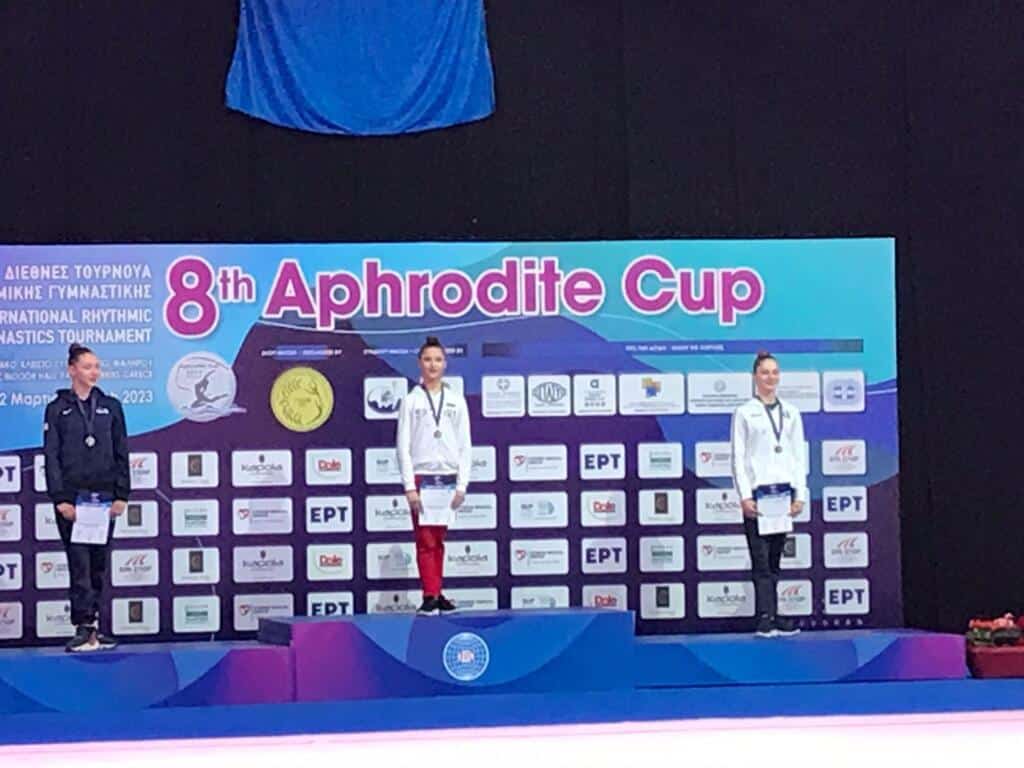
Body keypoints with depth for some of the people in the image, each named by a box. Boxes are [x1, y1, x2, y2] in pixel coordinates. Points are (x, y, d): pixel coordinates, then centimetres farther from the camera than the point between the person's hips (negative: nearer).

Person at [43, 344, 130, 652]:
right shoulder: (57, 409, 3)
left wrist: (122, 495, 1)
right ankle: (84, 629, -9)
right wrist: (60, 498, -10)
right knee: (79, 563, -8)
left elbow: (122, 453, 9)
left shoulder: (110, 407, 9)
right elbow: (51, 456, -1)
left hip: (104, 496, 3)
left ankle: (92, 626, 10)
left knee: (98, 564, 5)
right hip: (73, 497, -3)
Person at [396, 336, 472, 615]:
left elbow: (465, 445, 7)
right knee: (425, 541, -6)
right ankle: (430, 596, -6)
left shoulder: (456, 401, 9)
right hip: (422, 478, -2)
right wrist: (409, 486, -8)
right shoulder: (411, 401, 3)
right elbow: (404, 446, 0)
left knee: (438, 541, 6)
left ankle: (437, 595, 10)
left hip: (448, 479, 2)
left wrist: (462, 485, 0)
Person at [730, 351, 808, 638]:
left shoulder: (791, 413, 14)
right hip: (757, 492, -4)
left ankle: (773, 618, 6)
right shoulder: (744, 413, 4)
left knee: (774, 560, 6)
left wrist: (800, 494, 4)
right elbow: (738, 458, -1)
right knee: (761, 560, -8)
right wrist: (744, 496, -10)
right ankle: (766, 619, -11)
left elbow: (799, 455, 13)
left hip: (784, 493, 4)